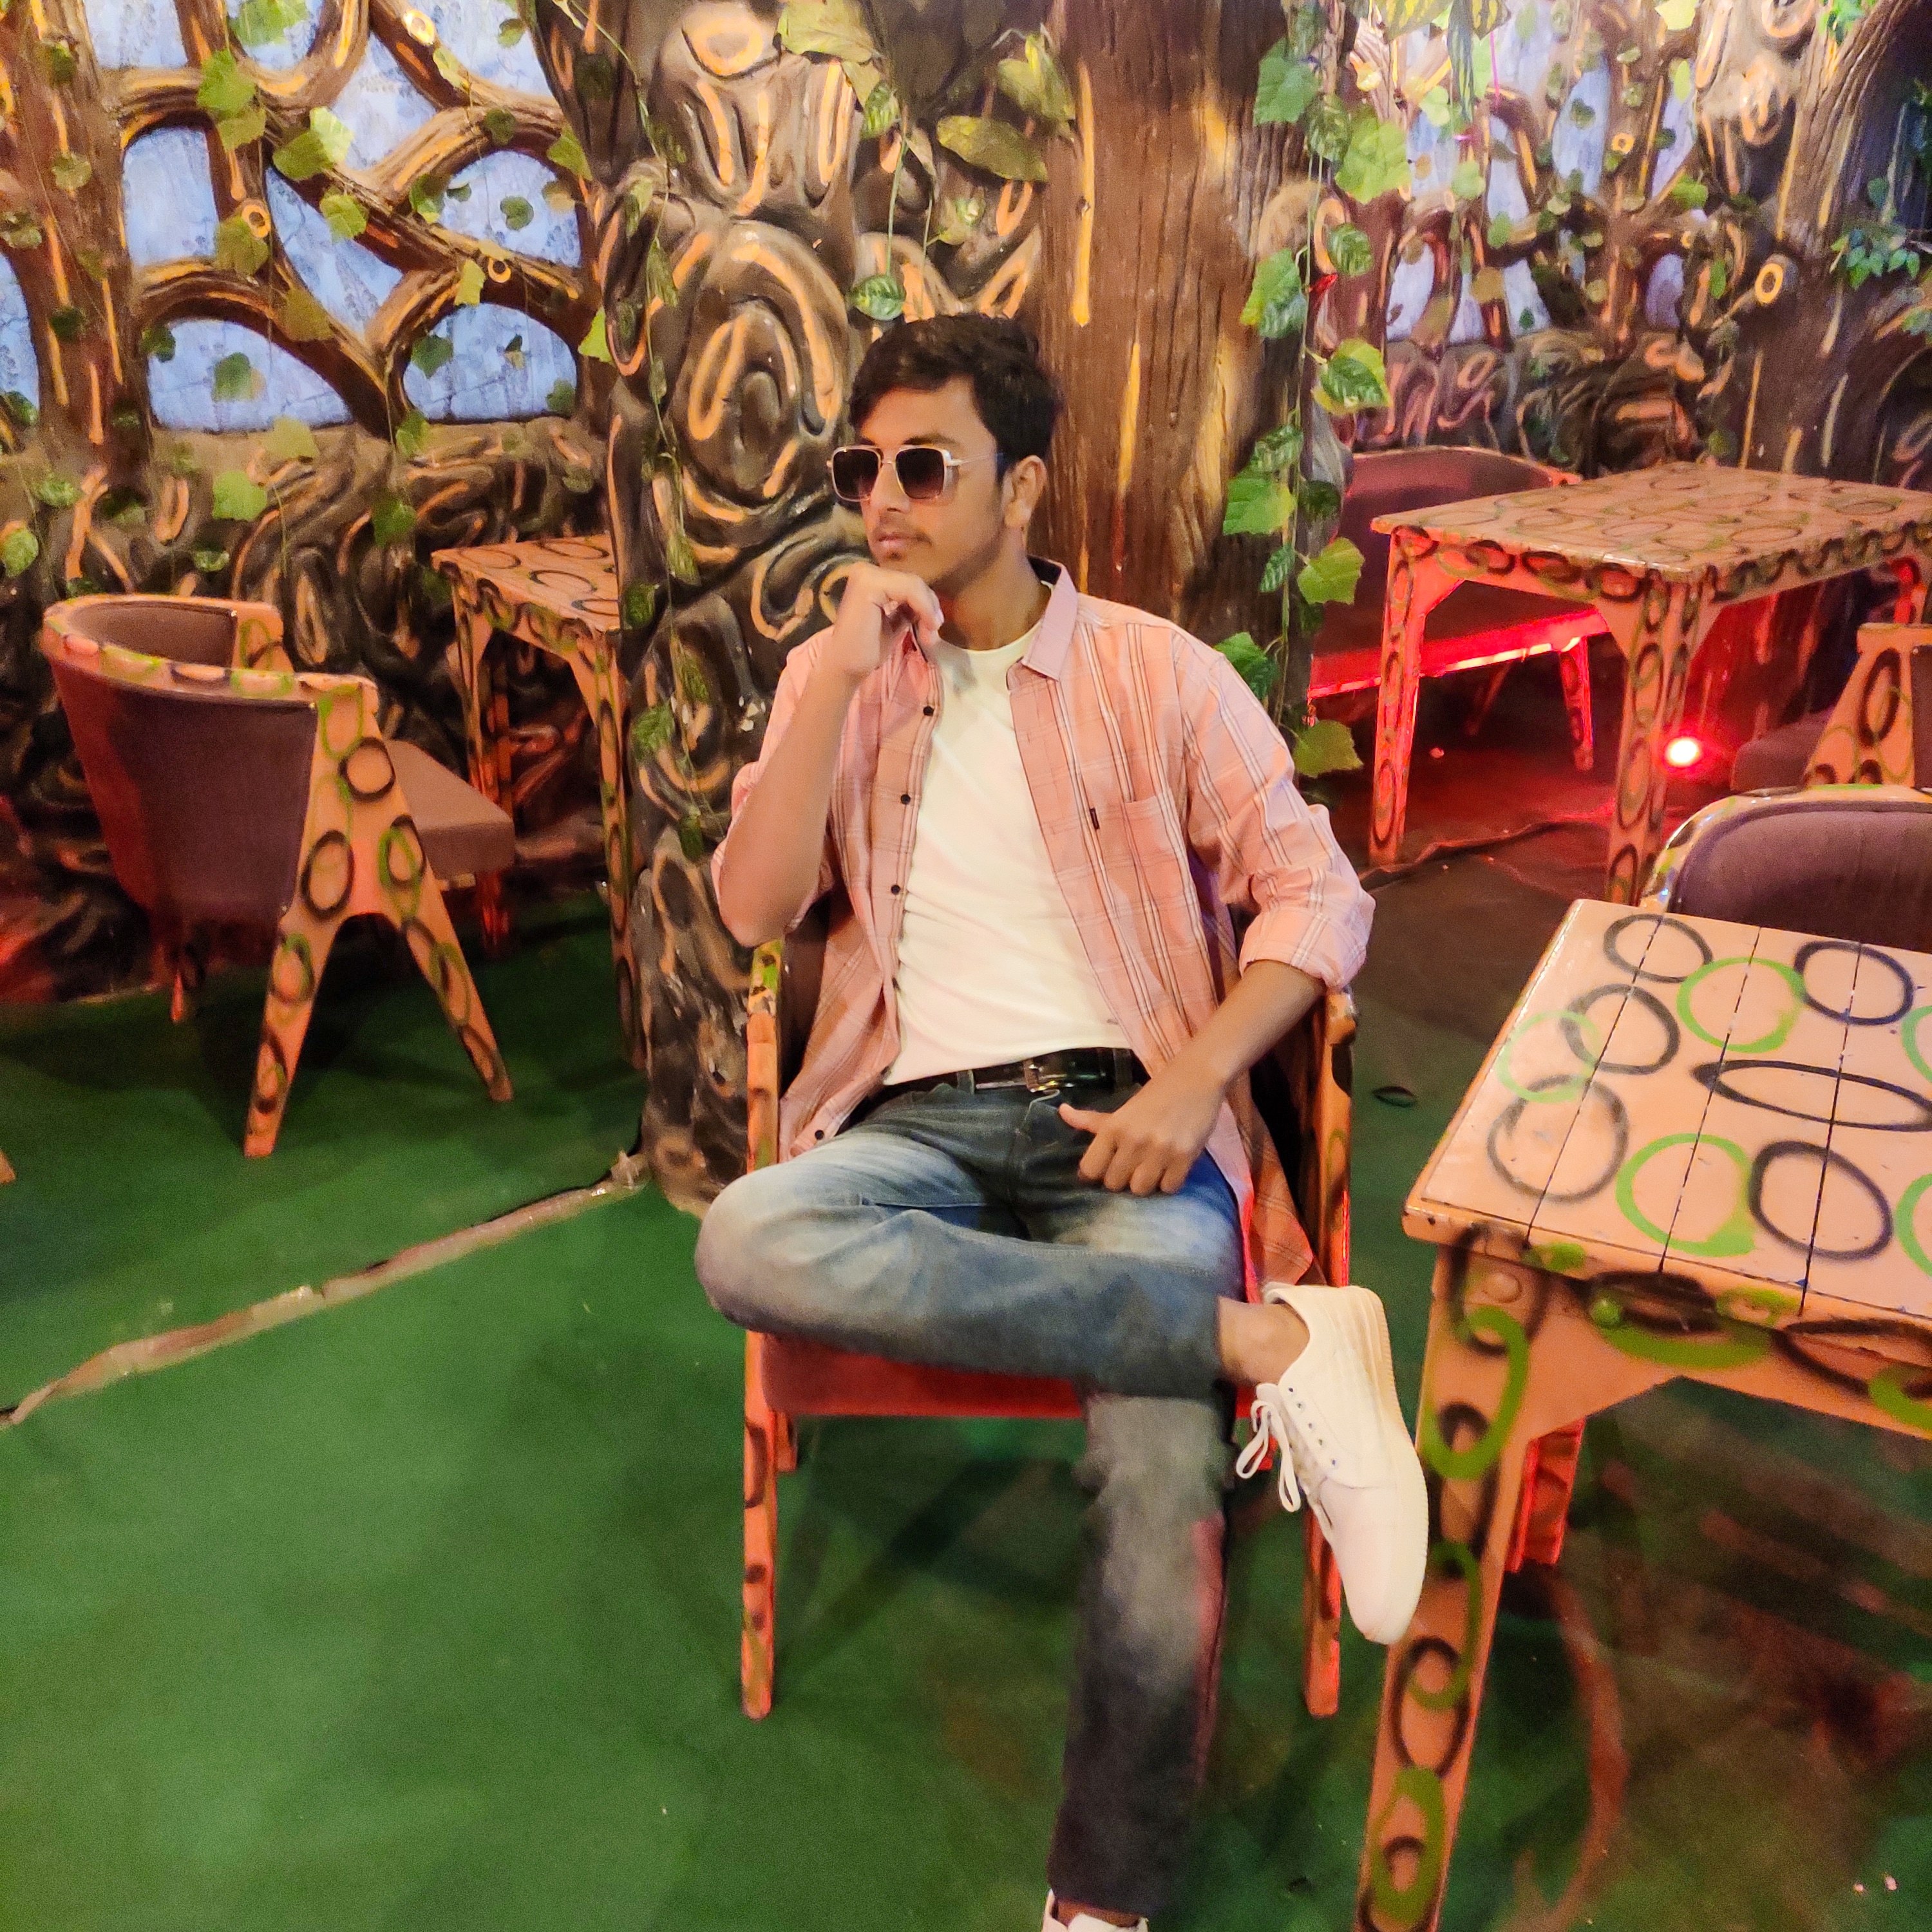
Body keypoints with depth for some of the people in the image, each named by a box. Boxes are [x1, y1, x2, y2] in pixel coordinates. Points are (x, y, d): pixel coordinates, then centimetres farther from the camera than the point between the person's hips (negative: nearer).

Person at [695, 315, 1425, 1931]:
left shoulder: (1158, 674, 8)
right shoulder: (830, 676, 15)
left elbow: (1318, 899, 3)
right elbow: (755, 908, 3)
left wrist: (1189, 1084, -12)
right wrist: (844, 675, -5)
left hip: (1127, 1116, -2)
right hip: (919, 1121, 2)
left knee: (1164, 1471, -28)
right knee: (748, 1241, -33)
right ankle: (1275, 1344, -26)